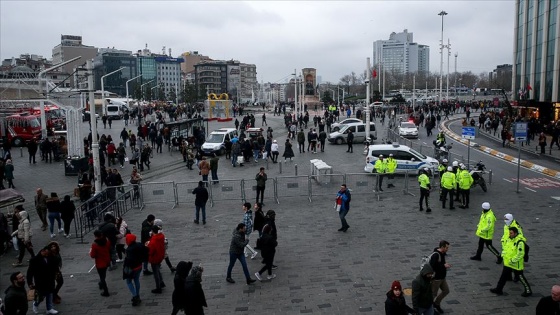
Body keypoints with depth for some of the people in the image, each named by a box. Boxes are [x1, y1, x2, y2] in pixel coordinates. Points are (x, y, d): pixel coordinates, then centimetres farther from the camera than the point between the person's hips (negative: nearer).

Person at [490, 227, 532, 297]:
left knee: (520, 277, 6)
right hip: (507, 263, 8)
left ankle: (528, 291, 25)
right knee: (503, 276, 14)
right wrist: (503, 255, 5)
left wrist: (513, 260, -22)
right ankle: (498, 289, 23)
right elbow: (505, 248, 18)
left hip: (516, 264, -8)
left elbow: (520, 254, -25)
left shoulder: (520, 242, -23)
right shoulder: (510, 239, 5)